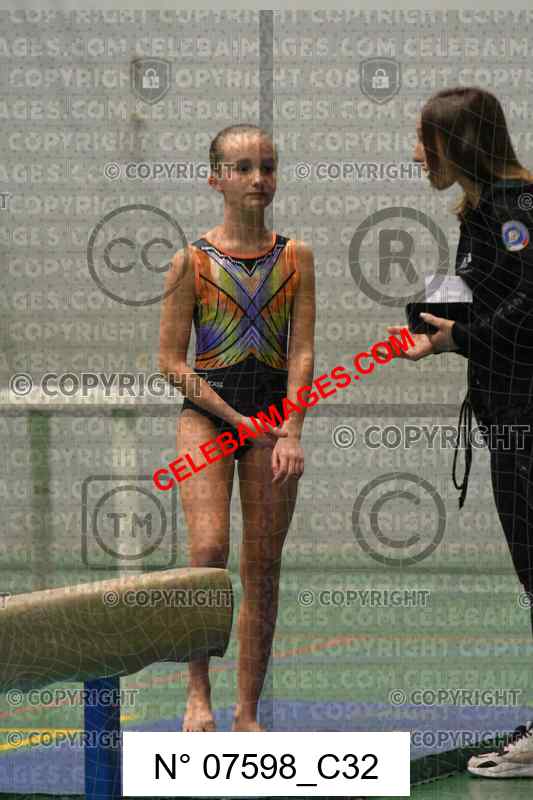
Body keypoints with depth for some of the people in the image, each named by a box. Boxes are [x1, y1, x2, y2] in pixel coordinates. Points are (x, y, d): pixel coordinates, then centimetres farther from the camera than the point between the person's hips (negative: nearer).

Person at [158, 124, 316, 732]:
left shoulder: (295, 258, 6)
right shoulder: (192, 262, -1)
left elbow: (302, 351, 0)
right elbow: (172, 361, -3)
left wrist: (290, 432, -11)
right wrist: (237, 420, -8)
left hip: (272, 416, 2)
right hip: (206, 413, -2)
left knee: (263, 567, 2)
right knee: (209, 549, -19)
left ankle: (248, 711, 8)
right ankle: (198, 692, -6)